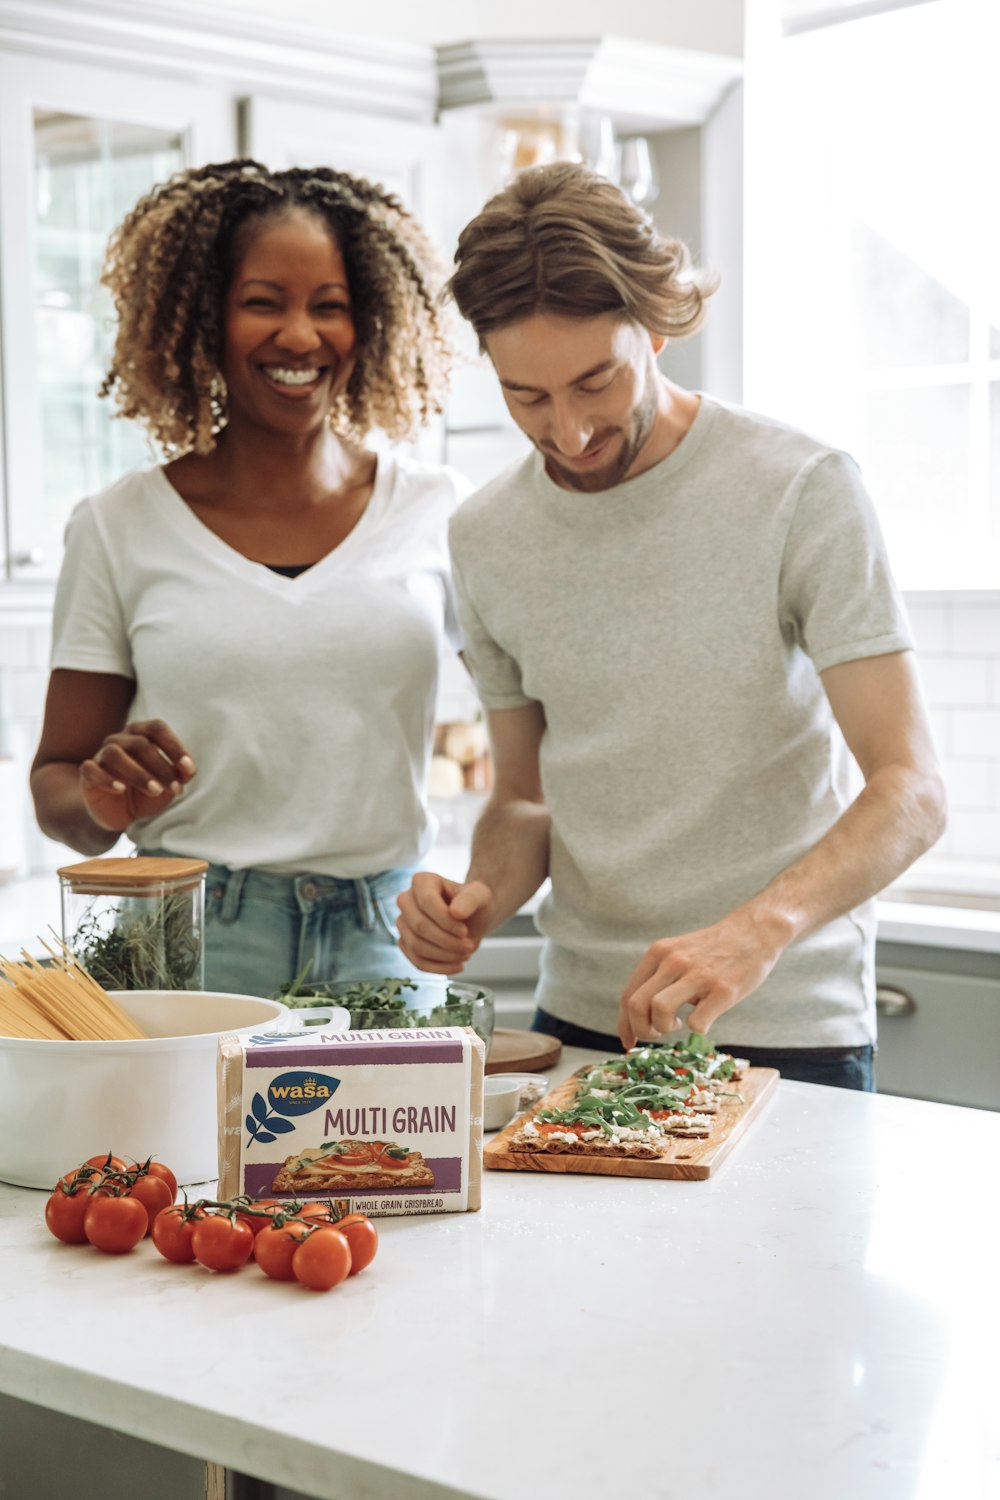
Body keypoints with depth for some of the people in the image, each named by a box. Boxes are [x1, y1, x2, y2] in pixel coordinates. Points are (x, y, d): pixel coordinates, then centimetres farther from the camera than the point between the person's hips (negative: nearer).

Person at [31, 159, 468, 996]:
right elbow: (56, 785, 7)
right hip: (188, 950, 0)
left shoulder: (440, 513, 4)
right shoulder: (120, 529, 4)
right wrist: (103, 805, -14)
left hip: (387, 941, 1)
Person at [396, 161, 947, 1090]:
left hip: (785, 1033, -4)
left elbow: (910, 790, -18)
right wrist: (483, 897, -10)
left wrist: (759, 927, -35)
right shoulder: (485, 537, 3)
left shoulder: (802, 491, -12)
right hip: (578, 1019, 4)